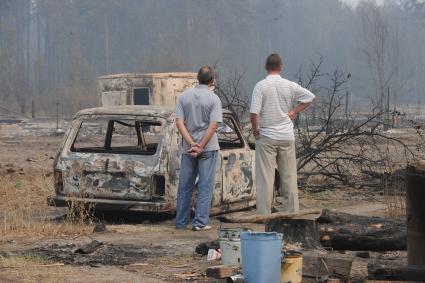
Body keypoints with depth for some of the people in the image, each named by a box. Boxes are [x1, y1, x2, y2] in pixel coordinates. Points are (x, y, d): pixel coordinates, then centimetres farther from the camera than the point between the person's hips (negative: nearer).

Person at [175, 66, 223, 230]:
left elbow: (179, 122, -5)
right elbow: (213, 125, -15)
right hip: (209, 148, -3)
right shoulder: (213, 99, -6)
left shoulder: (184, 97, 4)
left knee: (185, 186, 12)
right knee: (205, 186, 1)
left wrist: (192, 144, -10)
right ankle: (200, 222, -3)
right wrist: (200, 147, -15)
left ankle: (181, 222, 15)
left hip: (188, 148, 3)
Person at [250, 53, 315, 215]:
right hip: (287, 136, 3)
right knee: (289, 176, 10)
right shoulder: (290, 86, 1)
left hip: (266, 137, -3)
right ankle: (292, 211, 14)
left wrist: (255, 129, -2)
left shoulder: (261, 86, -9)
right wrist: (294, 111, 6)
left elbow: (254, 112, -17)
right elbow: (310, 97, 5)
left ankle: (264, 214, -2)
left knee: (265, 177, -1)